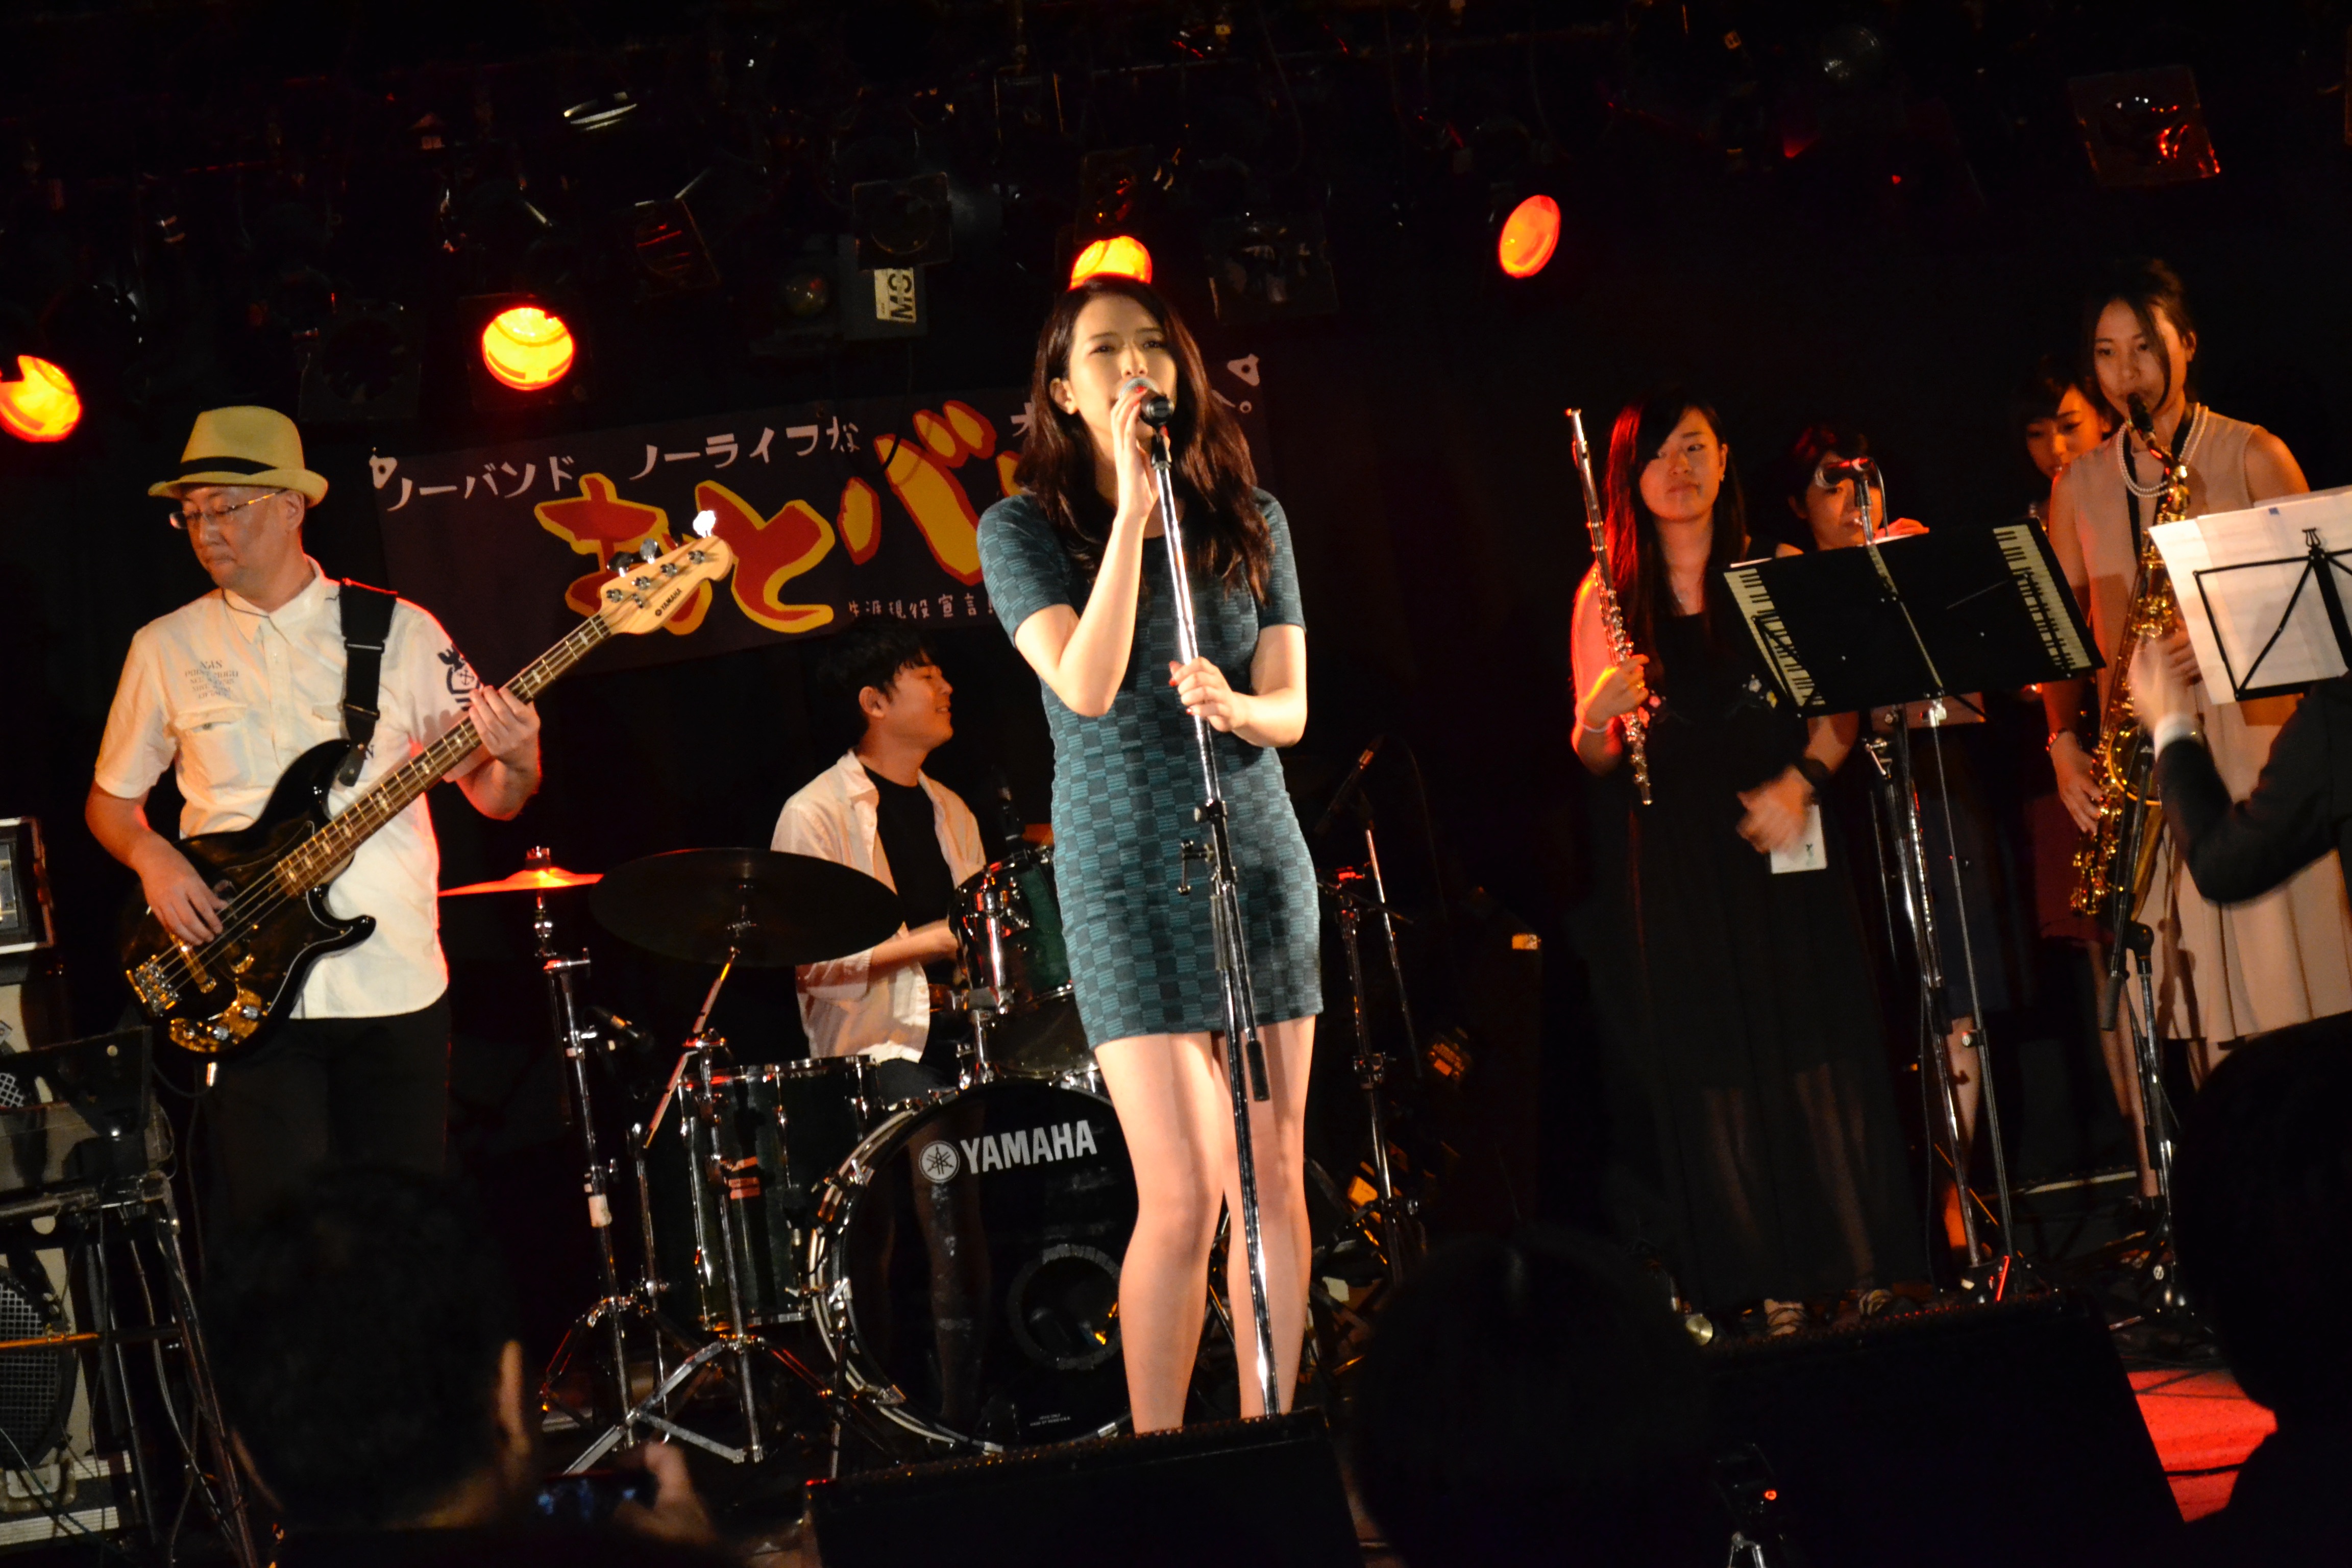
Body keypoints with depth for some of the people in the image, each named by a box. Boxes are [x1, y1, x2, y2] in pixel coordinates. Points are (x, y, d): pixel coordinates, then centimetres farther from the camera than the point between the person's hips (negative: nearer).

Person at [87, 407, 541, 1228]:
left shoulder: (401, 632, 3)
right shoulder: (167, 649, 6)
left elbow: (493, 796, 6)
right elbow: (110, 799, 16)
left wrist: (515, 761, -17)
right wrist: (152, 857, -5)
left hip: (399, 986, 0)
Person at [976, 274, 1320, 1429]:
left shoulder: (1248, 519, 8)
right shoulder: (1024, 529, -2)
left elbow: (1291, 705, 5)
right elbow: (1087, 686, -16)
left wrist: (1236, 706, -19)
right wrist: (1132, 508, -18)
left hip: (1257, 855, 4)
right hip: (1124, 871, -4)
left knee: (1275, 1177, 4)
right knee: (1183, 1197, -11)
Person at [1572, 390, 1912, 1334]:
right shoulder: (1607, 595, 6)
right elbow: (1596, 760, 6)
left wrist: (1801, 779, -15)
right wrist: (1598, 715, -15)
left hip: (1785, 832, 0)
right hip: (1677, 851, 1)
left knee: (1821, 1048, -2)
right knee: (1719, 1065, -1)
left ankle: (1868, 1273, 5)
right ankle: (1776, 1289, 4)